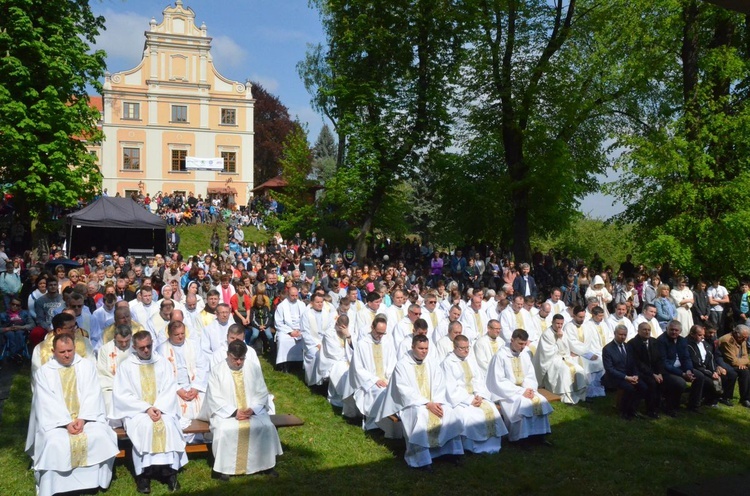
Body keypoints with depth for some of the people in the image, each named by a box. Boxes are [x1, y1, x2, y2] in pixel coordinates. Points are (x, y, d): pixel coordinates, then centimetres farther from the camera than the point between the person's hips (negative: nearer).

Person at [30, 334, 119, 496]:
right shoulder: (44, 372, 2)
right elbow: (48, 403, -6)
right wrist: (66, 423, -17)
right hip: (56, 421, -1)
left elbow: (92, 395, -1)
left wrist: (83, 419, -15)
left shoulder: (87, 366, 6)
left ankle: (94, 481, -10)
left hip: (87, 417, 1)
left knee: (100, 436, -26)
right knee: (54, 443, -30)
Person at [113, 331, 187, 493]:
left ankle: (170, 469, -24)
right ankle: (143, 473, -25)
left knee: (168, 424, -29)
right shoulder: (126, 366, 3)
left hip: (161, 409, 1)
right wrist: (146, 408, -15)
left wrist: (159, 408, -15)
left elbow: (170, 389, 3)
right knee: (144, 426, -32)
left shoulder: (162, 362, 9)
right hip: (137, 411, -1)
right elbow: (122, 395, -4)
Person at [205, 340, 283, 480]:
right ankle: (225, 467, -13)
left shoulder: (253, 367, 2)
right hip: (226, 413, -2)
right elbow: (215, 399, -7)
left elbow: (262, 393, 4)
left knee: (267, 427, -23)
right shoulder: (217, 370, -4)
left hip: (253, 411, 2)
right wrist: (234, 412, -18)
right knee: (225, 430, -32)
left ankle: (266, 464, -5)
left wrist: (252, 409, -14)